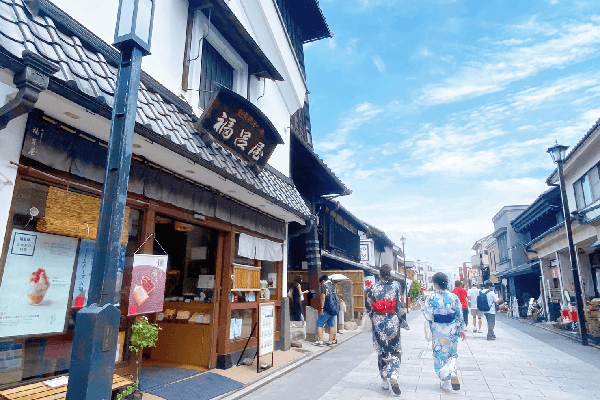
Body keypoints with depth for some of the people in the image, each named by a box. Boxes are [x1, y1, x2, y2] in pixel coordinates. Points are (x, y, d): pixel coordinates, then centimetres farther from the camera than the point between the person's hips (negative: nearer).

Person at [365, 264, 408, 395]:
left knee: (381, 350, 13)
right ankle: (393, 377, -9)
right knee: (394, 350, 10)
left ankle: (384, 381, 21)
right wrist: (403, 322, 7)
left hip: (378, 322, 1)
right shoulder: (395, 288, -7)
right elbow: (400, 307, -4)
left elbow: (368, 305, 0)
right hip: (392, 321, 0)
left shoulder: (373, 288, -6)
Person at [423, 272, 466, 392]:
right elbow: (460, 315, 1)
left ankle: (445, 383, 14)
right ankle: (453, 373, -5)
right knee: (452, 354, 20)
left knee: (440, 355, 11)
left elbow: (428, 315, -13)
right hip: (452, 330, 2)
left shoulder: (431, 298, -11)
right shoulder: (453, 297, -5)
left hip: (437, 330, -2)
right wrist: (461, 329, 12)